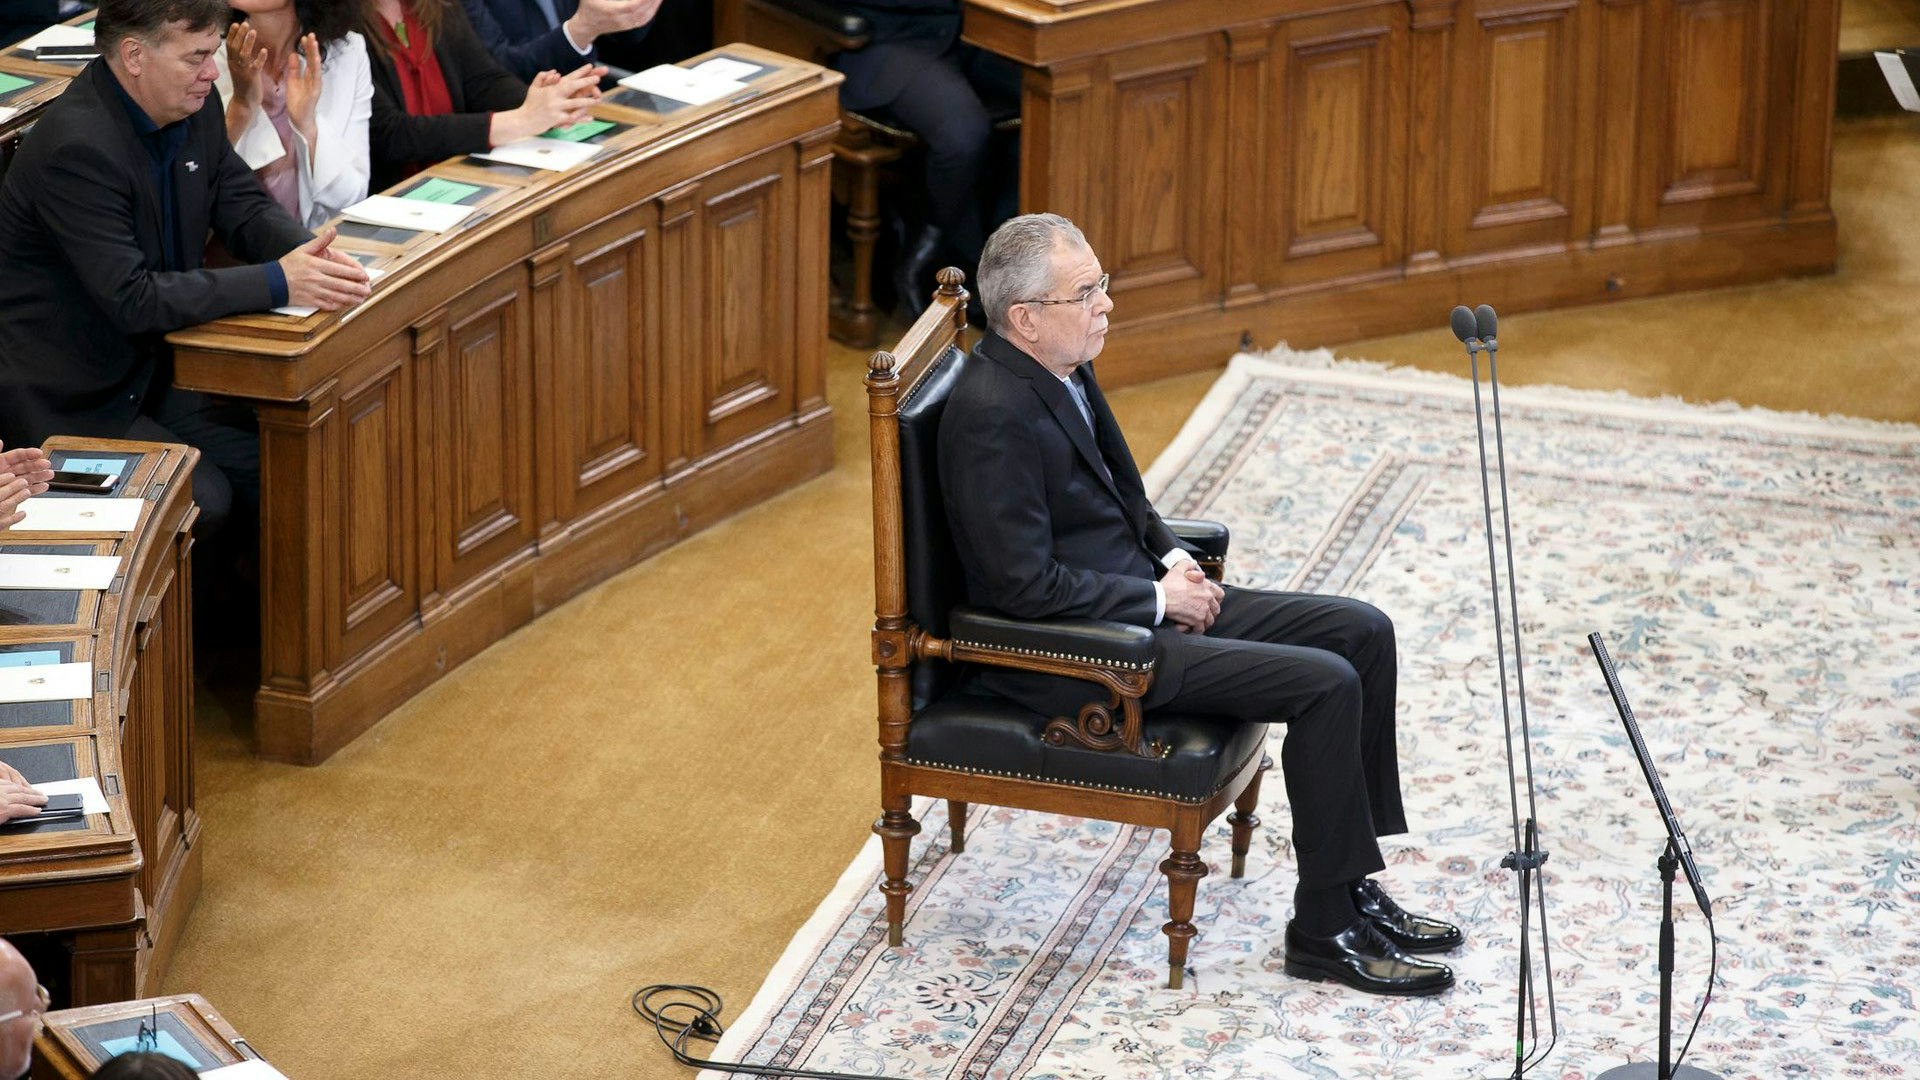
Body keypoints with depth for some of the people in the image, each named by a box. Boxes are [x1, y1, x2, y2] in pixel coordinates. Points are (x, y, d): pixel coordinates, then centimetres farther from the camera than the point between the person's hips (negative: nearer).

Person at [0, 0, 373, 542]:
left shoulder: (193, 105, -1)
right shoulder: (77, 148, -27)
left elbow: (244, 206, 9)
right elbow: (133, 300, -29)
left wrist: (308, 255, -15)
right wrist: (278, 282, -29)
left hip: (151, 369, 8)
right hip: (66, 399, -8)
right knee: (202, 500, -22)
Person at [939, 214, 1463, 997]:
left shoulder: (1063, 372, 6)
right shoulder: (993, 413, -24)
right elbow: (1027, 585, -25)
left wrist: (1173, 560, 2)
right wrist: (1157, 599, -16)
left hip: (1141, 599, 10)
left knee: (1361, 632, 3)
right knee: (1325, 683, -18)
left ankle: (1352, 883, 8)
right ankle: (1327, 929, -6)